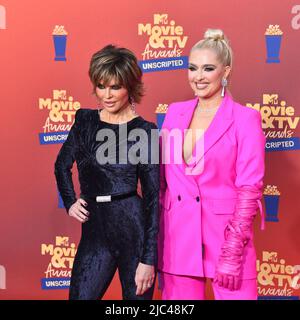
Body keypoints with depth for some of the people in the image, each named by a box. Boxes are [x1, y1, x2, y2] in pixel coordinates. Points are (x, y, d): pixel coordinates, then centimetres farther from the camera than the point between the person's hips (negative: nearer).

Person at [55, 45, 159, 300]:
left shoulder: (144, 131, -6)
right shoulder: (85, 121, 6)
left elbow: (153, 196, -7)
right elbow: (62, 165, 23)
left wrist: (149, 258, -11)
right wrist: (70, 203, 11)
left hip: (135, 229, -3)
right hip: (94, 232, 4)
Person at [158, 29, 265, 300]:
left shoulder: (245, 119, -6)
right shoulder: (175, 112, 7)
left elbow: (249, 189, -9)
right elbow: (161, 177, 11)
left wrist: (232, 253, -13)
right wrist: (155, 236, 7)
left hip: (225, 234, -4)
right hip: (177, 238, 4)